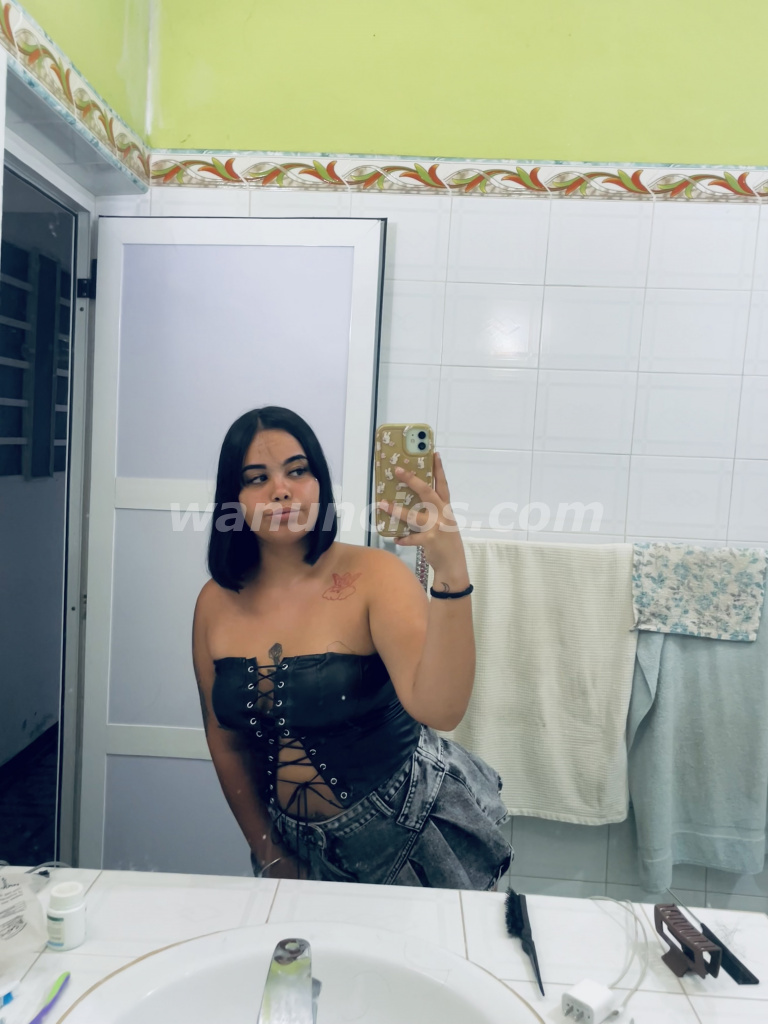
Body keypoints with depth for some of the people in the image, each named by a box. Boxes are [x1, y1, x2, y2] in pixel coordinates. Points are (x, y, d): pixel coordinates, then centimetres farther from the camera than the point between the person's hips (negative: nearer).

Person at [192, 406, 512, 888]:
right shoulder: (216, 604, -6)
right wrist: (270, 857, 7)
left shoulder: (374, 576, -19)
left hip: (417, 827, -3)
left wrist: (452, 572, -44)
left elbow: (440, 709, -33)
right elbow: (227, 741, 5)